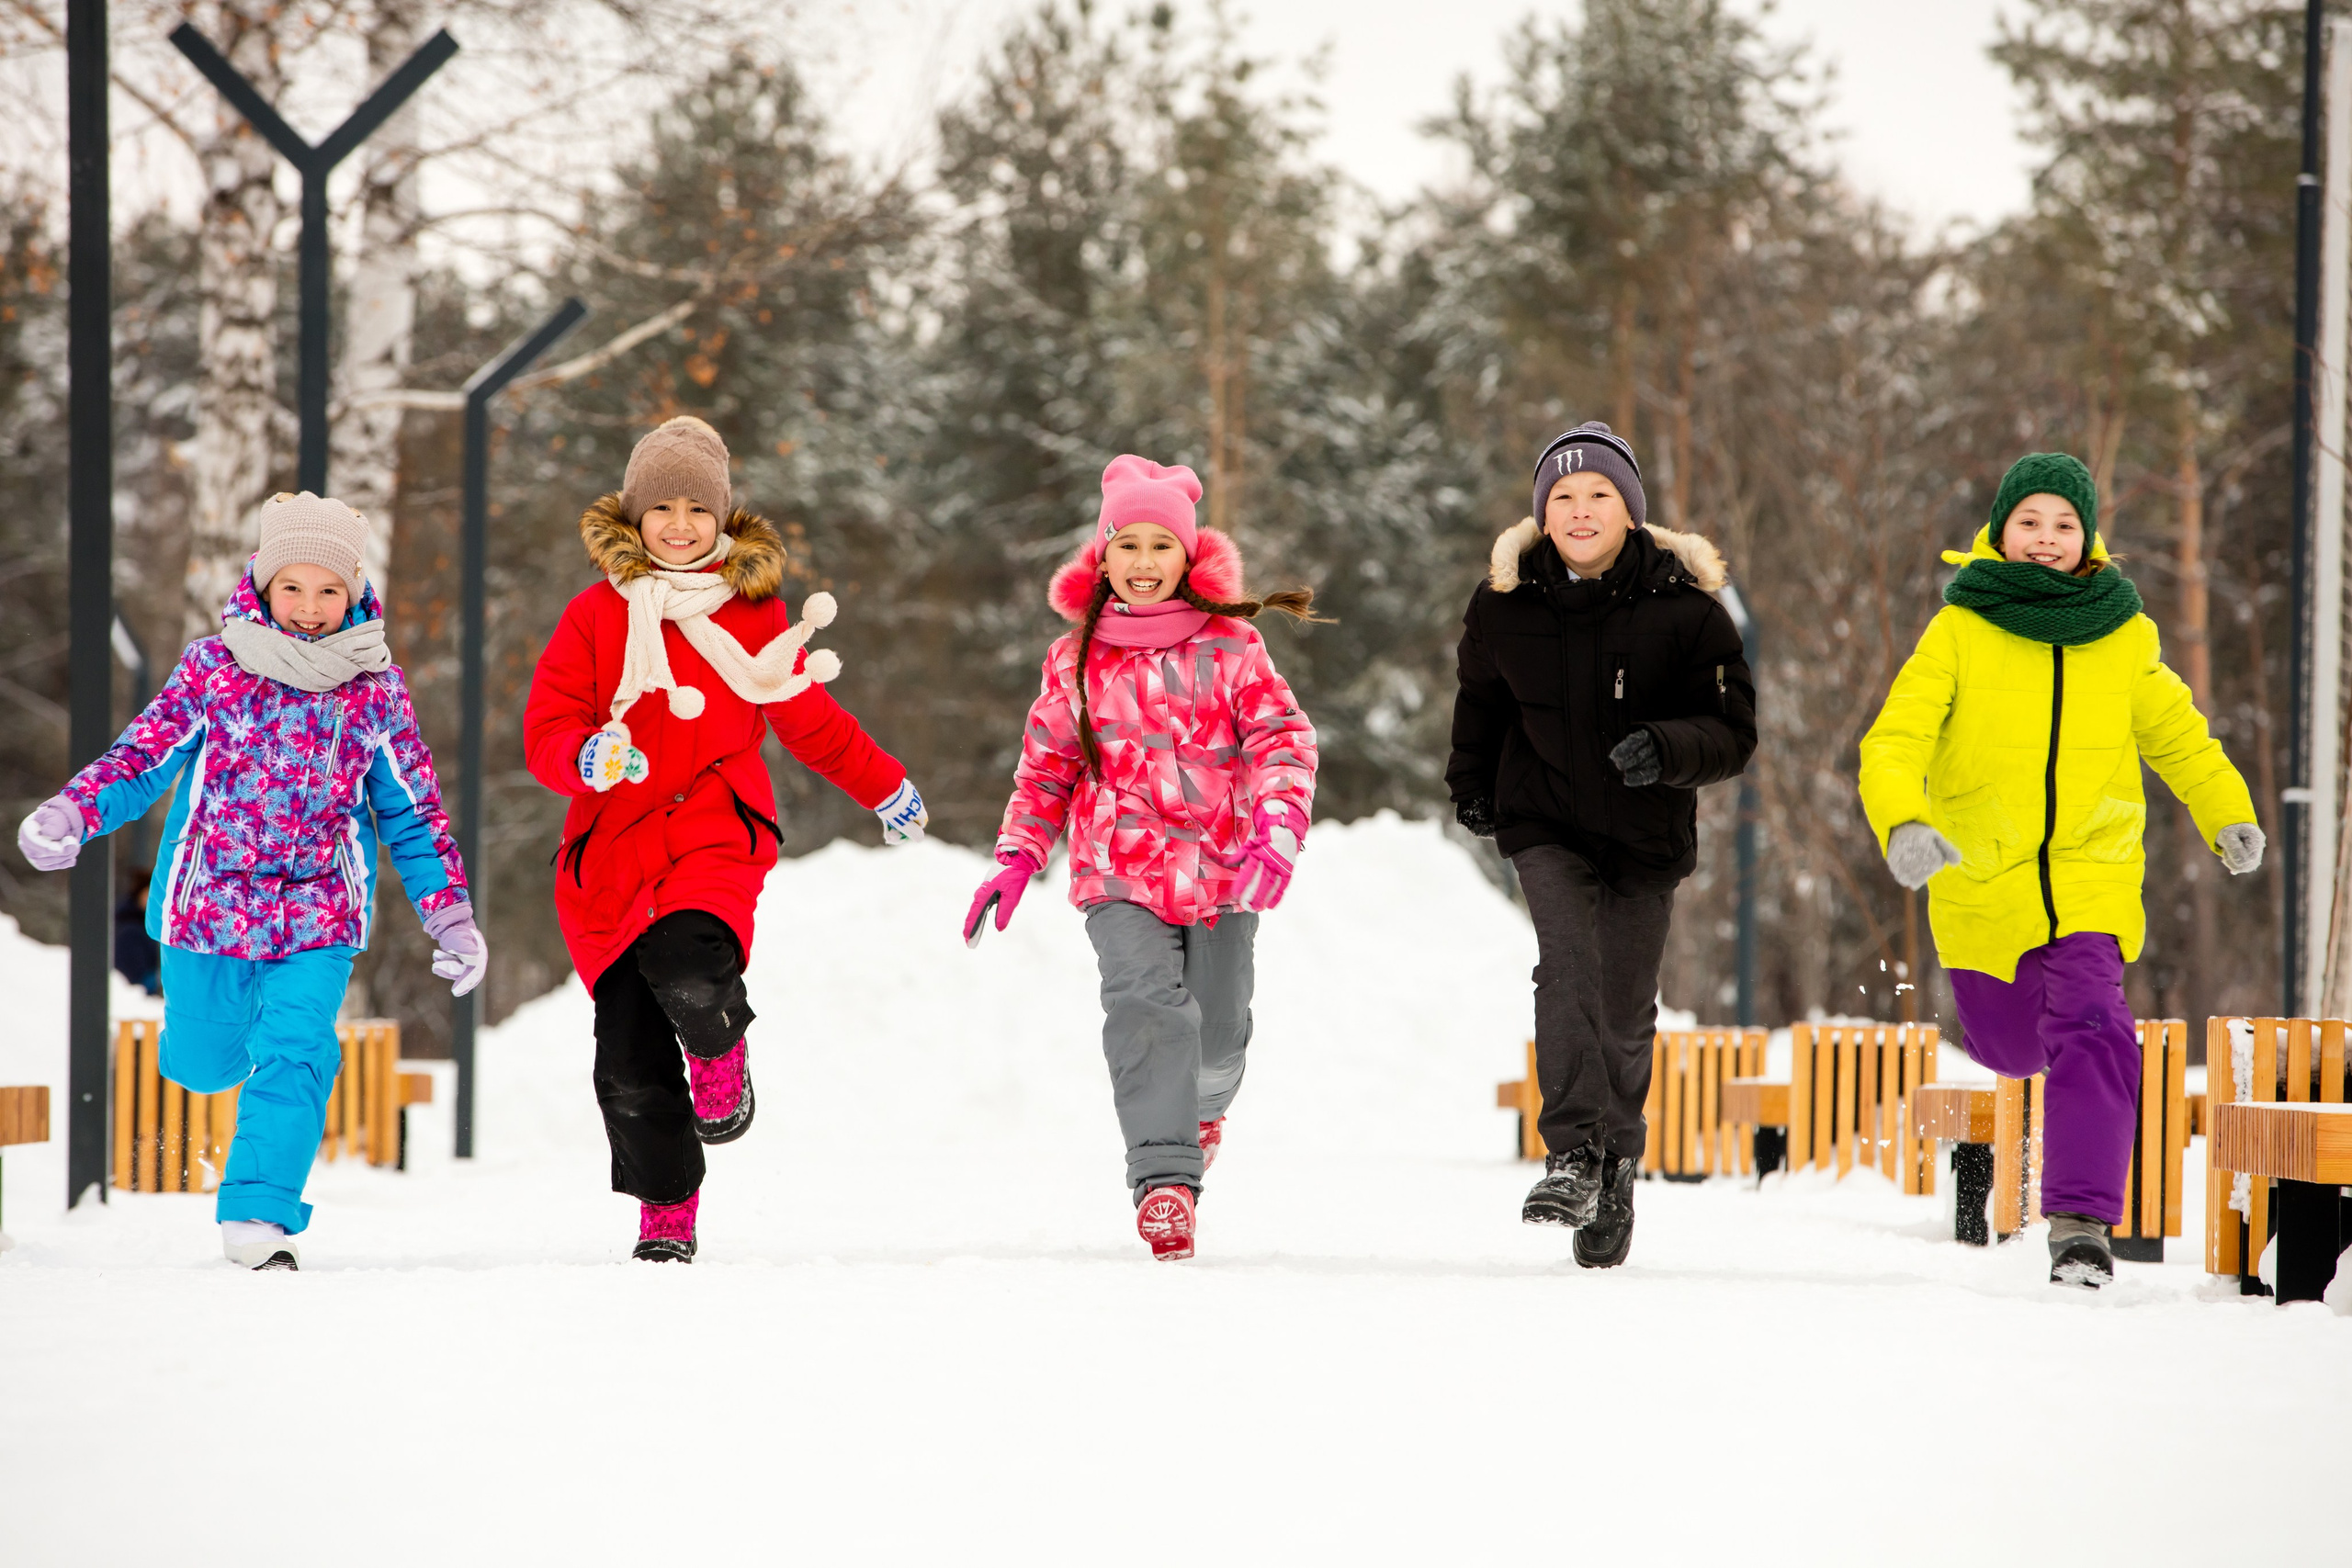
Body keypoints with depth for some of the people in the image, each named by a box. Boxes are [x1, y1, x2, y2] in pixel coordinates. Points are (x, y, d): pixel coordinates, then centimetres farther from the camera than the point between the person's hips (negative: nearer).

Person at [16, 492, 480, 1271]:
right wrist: (70, 813, -21)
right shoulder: (214, 667, -4)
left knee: (294, 1052, -19)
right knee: (205, 1064, 16)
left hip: (322, 914, 0)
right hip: (212, 903, 1)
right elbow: (144, 755, -3)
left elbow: (413, 811, 7)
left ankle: (259, 1213, -17)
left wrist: (450, 915, 3)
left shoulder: (375, 687, -1)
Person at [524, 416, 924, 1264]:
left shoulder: (754, 612, 8)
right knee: (629, 1064, -2)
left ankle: (720, 1053, 5)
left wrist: (884, 786, 32)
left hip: (715, 837, -1)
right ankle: (665, 1209, 20)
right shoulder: (596, 615, 5)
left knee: (692, 984, -31)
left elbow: (807, 717, 23)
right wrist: (588, 758, -20)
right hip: (611, 847, 1)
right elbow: (546, 730, 3)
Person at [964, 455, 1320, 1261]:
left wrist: (1279, 822, -22)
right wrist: (1017, 857, 6)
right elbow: (1046, 765, 15)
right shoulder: (1076, 662, 6)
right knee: (1147, 1006, -22)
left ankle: (1203, 1105, 45)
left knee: (1218, 1029, 9)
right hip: (1121, 876, 0)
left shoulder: (1230, 647, 0)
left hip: (1221, 870, 0)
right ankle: (1163, 1173, -25)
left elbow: (1283, 735, -6)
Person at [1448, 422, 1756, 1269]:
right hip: (1546, 825, 0)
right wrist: (1470, 780, 22)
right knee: (1567, 965, -23)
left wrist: (1668, 748, -31)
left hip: (1647, 834, 0)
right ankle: (1572, 1157, -30)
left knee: (1623, 1014, 4)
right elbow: (1480, 695, 18)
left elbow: (1733, 730, -13)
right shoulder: (1505, 604, -4)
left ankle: (1616, 1166, 25)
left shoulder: (1684, 610, -12)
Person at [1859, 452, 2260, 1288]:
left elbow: (2175, 733, 17)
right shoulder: (1959, 632, -9)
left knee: (2088, 1026, -20)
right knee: (2010, 1044, 15)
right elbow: (1894, 741, -17)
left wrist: (2229, 815, 17)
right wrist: (1902, 822, -34)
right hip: (1983, 877, 0)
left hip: (2091, 874, 0)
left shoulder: (2124, 638, 0)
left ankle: (2081, 1220, -19)